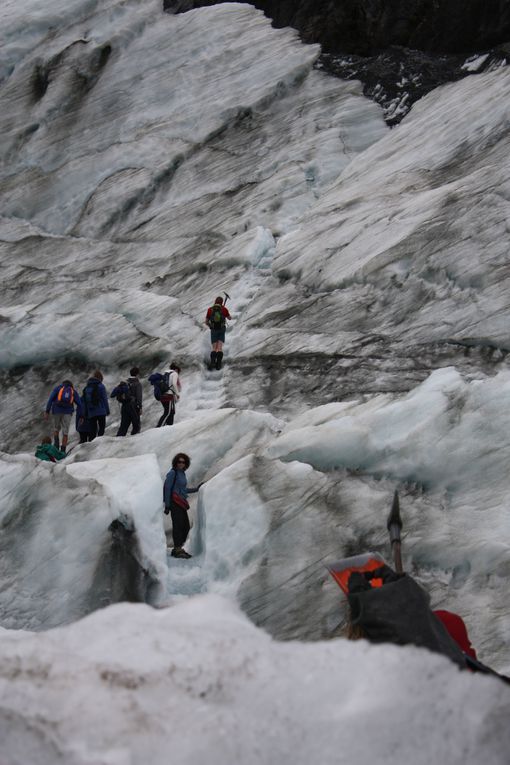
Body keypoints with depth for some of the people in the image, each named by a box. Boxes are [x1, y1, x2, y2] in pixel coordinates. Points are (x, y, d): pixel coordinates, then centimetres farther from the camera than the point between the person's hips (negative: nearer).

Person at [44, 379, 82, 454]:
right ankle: (63, 451, -3)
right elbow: (79, 404, 9)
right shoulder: (74, 392, 19)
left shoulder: (58, 388, 16)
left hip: (56, 411, 0)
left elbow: (51, 399, 2)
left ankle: (56, 442, 0)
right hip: (67, 413, 0)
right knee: (65, 432, 4)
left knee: (56, 428, 22)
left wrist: (47, 412, -2)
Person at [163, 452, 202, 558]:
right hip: (174, 502, -9)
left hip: (181, 503, 9)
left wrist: (196, 489, 20)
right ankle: (177, 550, -7)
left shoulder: (182, 473, 16)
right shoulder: (172, 473, -8)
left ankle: (178, 549, 17)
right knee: (178, 525, -10)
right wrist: (167, 505, -15)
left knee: (186, 527, 8)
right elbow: (167, 489, -11)